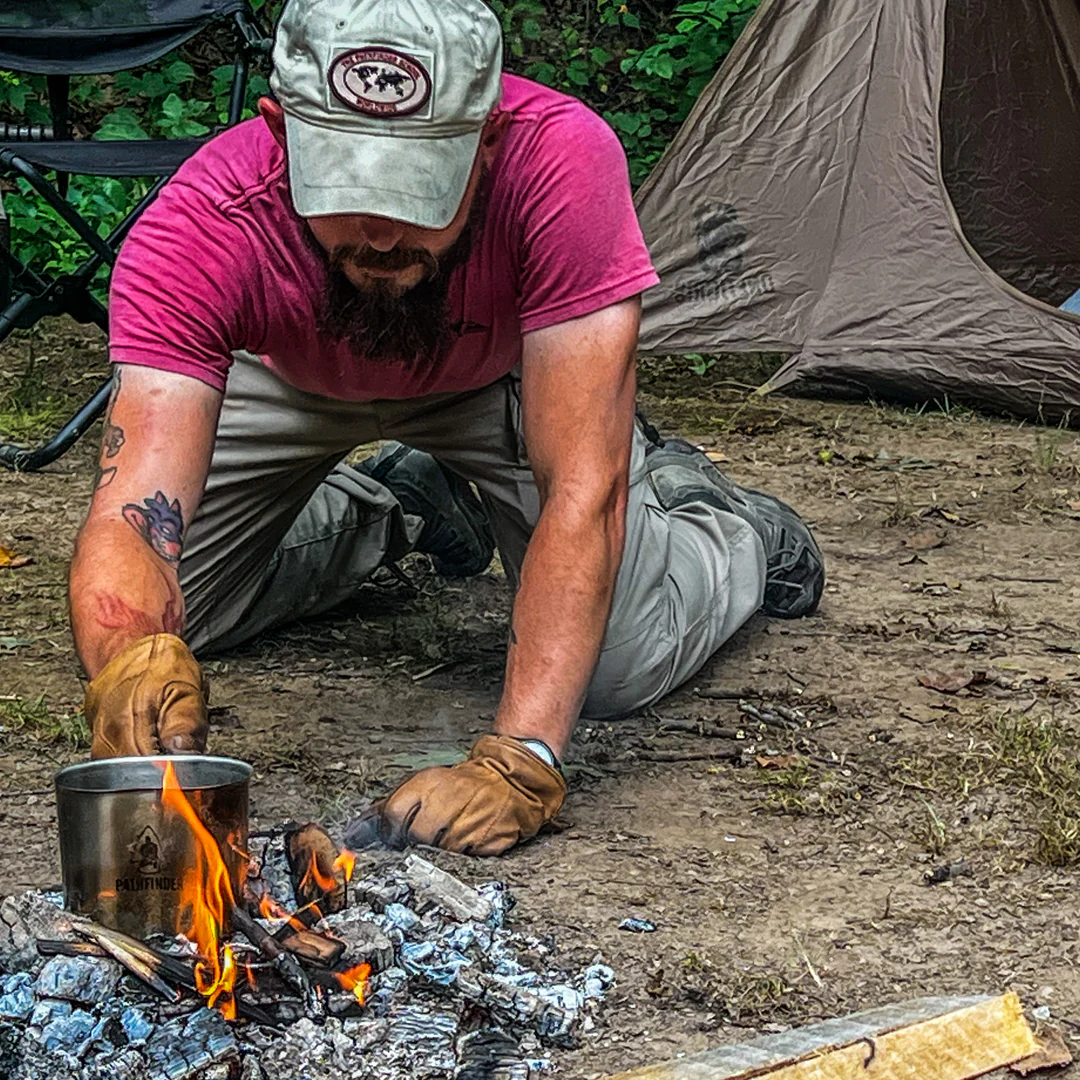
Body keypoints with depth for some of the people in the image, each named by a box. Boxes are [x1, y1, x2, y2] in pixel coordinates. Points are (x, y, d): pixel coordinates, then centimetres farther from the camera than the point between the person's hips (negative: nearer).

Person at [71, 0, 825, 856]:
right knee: (150, 622, -3)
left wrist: (518, 761, -52)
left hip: (512, 370, -2)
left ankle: (735, 529, 19)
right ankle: (397, 508, 24)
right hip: (290, 381, 2)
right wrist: (131, 667, -69)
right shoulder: (197, 230, -39)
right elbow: (136, 512, -46)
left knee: (619, 666, -18)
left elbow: (581, 489, -44)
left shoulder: (561, 160, -43)